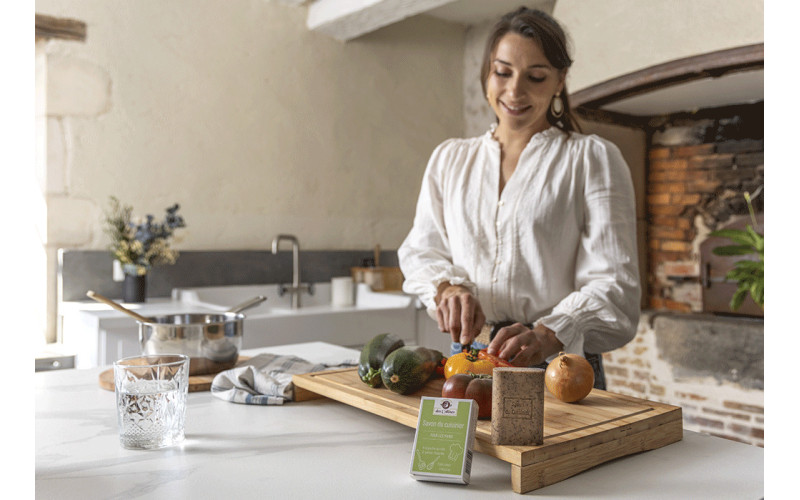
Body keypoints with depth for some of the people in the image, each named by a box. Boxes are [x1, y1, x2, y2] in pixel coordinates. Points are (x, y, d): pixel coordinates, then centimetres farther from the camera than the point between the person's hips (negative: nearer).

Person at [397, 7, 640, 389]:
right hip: (466, 361, 3)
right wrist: (448, 286, -12)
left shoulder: (592, 159, 4)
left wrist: (549, 335, -22)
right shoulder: (449, 159, 16)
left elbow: (613, 285, -5)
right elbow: (422, 250, 10)